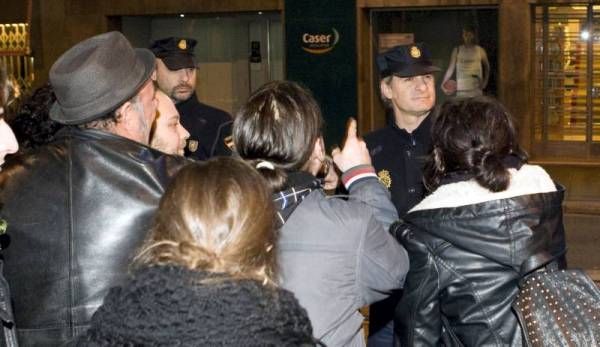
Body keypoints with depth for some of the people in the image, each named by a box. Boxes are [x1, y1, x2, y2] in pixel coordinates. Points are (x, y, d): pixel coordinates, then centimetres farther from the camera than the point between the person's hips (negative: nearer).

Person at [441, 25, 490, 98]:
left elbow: (486, 67, 16)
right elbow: (450, 69, 0)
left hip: (476, 90, 0)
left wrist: (485, 81, 5)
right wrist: (444, 83, -11)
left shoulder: (480, 51, 2)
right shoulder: (457, 51, 1)